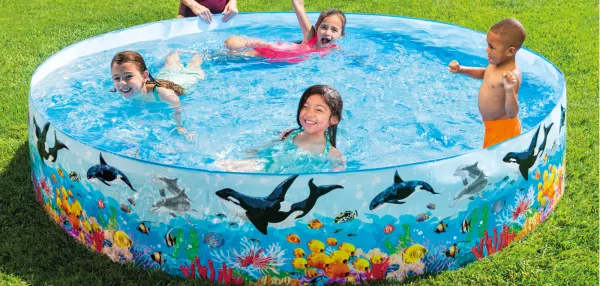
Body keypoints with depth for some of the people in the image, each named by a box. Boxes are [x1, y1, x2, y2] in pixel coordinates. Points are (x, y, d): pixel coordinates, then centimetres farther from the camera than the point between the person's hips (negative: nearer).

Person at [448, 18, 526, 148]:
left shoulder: (512, 75, -31)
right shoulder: (497, 63, -4)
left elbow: (512, 113, -36)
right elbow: (484, 73, 22)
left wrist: (509, 90, -53)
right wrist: (461, 69, 8)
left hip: (502, 129, -9)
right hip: (492, 125, 9)